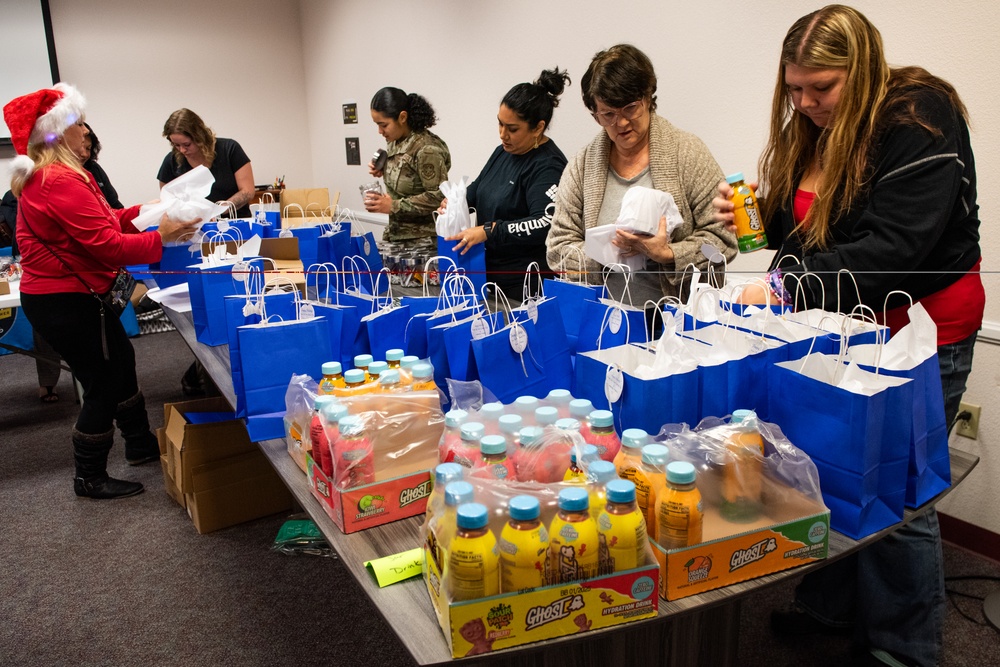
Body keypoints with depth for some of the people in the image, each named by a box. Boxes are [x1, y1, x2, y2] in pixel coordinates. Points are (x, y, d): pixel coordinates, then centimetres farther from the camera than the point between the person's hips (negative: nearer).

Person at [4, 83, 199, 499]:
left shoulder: (43, 176, 11)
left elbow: (98, 221, 15)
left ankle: (140, 445, 37)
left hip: (61, 295, 11)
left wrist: (141, 212, 7)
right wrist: (160, 238, -22)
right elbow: (107, 245, -28)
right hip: (64, 302, -11)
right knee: (104, 384, 1)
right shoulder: (61, 181, -24)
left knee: (120, 361, 21)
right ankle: (89, 478, 18)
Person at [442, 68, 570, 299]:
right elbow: (477, 190, 23)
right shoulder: (504, 152, 10)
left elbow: (546, 224, -29)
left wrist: (489, 231, -32)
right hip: (490, 271, 8)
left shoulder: (548, 166, -17)